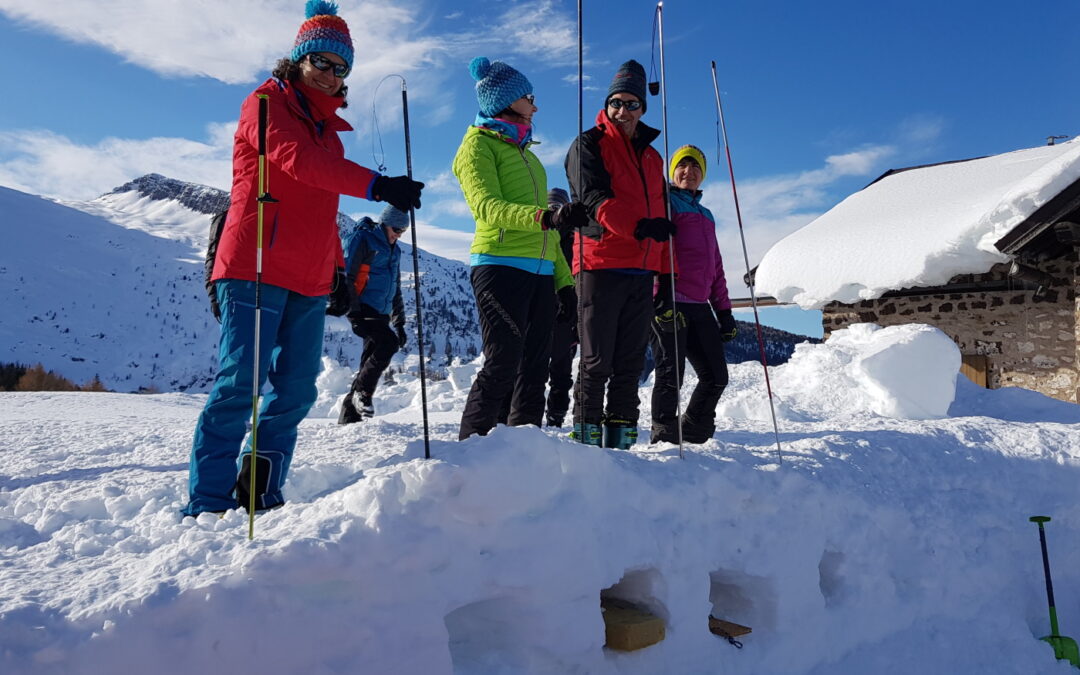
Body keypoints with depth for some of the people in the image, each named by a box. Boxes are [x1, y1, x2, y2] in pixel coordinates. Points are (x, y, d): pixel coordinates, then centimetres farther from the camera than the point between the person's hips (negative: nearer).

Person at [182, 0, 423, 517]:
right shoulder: (268, 102, 2)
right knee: (240, 384, -10)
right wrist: (376, 185, -28)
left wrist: (337, 269, 20)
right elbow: (298, 161, -19)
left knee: (297, 390, 3)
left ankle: (260, 495, 12)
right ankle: (207, 505, -3)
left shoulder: (328, 126, 24)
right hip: (256, 269, -7)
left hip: (309, 281, 7)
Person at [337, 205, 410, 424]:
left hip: (381, 313, 8)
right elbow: (345, 278, -11)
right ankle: (362, 392, -11)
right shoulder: (362, 240, -4)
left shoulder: (394, 250, 20)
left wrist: (399, 323, 21)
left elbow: (396, 289, 26)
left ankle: (349, 414, 10)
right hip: (362, 309, -8)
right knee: (389, 343, -26)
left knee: (371, 361, 4)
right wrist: (353, 314, -18)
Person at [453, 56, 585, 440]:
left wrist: (563, 279, 17)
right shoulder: (479, 144, 3)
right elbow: (485, 206, -16)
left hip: (540, 273, 8)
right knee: (502, 365, -13)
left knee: (534, 369, 5)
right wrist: (547, 217, -31)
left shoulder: (526, 153, 27)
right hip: (500, 267, -7)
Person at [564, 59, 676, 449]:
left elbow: (660, 216, 23)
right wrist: (637, 226, -29)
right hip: (601, 267, -6)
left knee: (629, 366, 7)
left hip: (641, 273, 6)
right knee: (597, 362, -5)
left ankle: (621, 443, 14)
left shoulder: (651, 157, 22)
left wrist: (666, 273, 15)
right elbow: (596, 199, -13)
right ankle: (588, 439, 3)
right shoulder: (588, 145, 4)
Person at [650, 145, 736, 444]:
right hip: (669, 304, -7)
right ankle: (664, 437, 4)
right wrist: (661, 296, -20)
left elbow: (715, 266, 28)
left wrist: (724, 309, 22)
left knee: (716, 376, 7)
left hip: (700, 307, 8)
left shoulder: (706, 215, 26)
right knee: (671, 374, -8)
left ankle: (694, 434, 23)